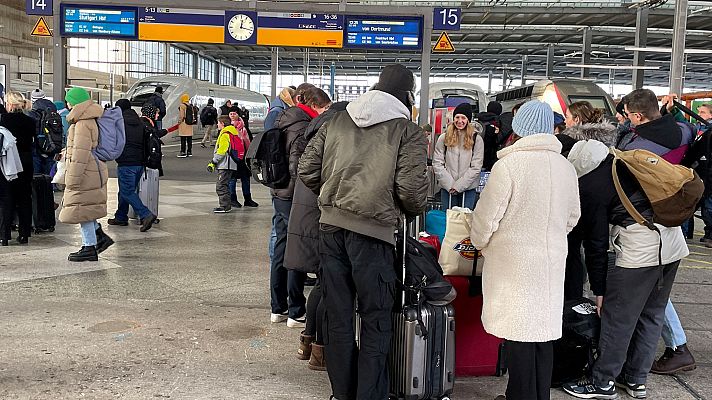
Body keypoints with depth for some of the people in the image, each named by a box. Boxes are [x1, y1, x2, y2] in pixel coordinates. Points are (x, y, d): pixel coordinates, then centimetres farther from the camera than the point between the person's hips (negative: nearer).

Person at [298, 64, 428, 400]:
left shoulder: (338, 120, 10)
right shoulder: (409, 132, -3)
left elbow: (307, 170, 9)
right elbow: (411, 188, -12)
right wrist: (416, 210, 9)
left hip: (331, 225, 5)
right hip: (373, 231, -5)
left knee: (338, 315, 15)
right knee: (375, 321, 9)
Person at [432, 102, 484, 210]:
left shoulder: (477, 139, 1)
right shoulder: (443, 138, 4)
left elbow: (476, 167, -4)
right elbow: (437, 164, 0)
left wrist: (459, 185, -11)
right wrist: (449, 184, -9)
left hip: (468, 188, -1)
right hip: (447, 188, 1)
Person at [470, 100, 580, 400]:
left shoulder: (509, 165, -15)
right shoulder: (566, 167, 4)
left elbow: (487, 215, -11)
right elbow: (572, 217, 14)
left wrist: (480, 243, 8)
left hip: (514, 263, -6)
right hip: (552, 262, 6)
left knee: (519, 334, 2)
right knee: (544, 331, 14)